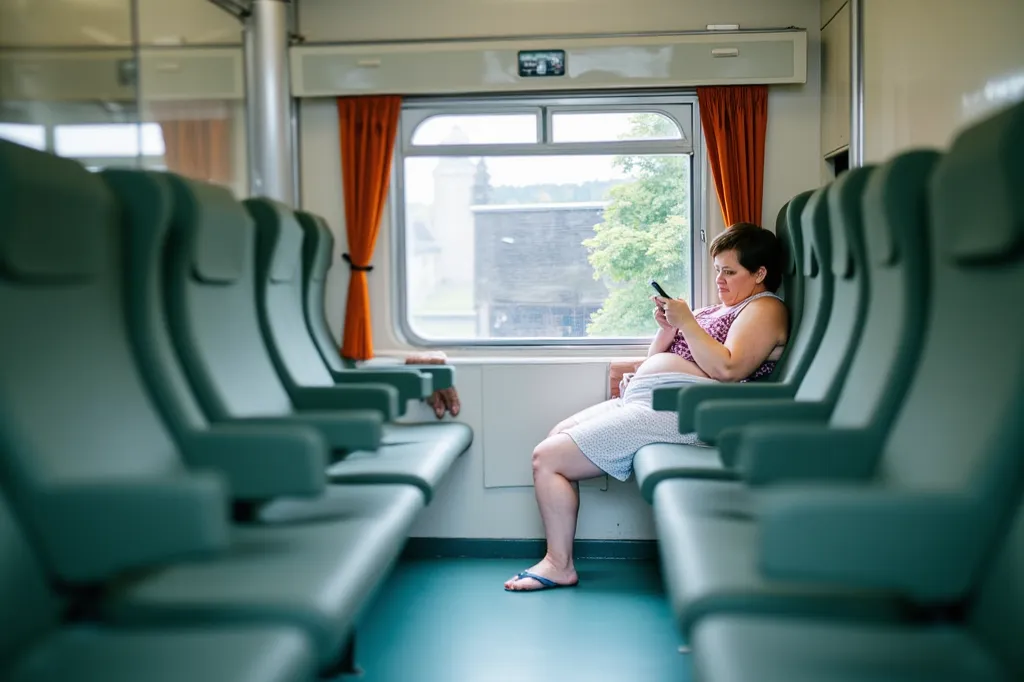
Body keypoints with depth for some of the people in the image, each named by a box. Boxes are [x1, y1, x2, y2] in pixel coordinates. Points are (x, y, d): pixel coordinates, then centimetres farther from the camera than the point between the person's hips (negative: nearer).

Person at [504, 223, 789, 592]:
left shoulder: (765, 309, -2)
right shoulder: (717, 309, 25)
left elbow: (727, 368, -19)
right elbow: (657, 361, 24)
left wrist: (685, 322, -15)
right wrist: (666, 328, 5)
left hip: (677, 408, -11)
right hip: (641, 398, 11)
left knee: (547, 458, -13)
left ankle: (560, 566, -2)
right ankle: (557, 557, 9)